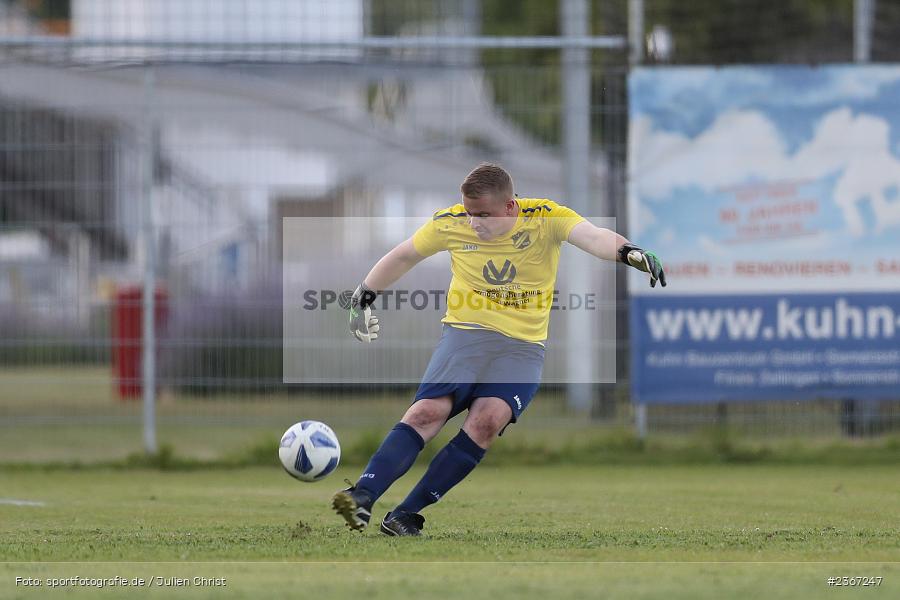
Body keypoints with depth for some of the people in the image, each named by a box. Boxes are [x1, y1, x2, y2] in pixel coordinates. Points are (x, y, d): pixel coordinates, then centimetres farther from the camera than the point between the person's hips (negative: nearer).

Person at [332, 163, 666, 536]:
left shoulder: (545, 218, -8)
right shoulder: (451, 224, -1)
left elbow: (592, 237, -26)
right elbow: (403, 256, 16)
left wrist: (626, 251, -46)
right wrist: (363, 296, 23)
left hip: (523, 347, -2)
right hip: (465, 334, 2)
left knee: (488, 419, -26)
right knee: (429, 411, -23)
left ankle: (406, 515, -24)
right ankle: (362, 497, -29)